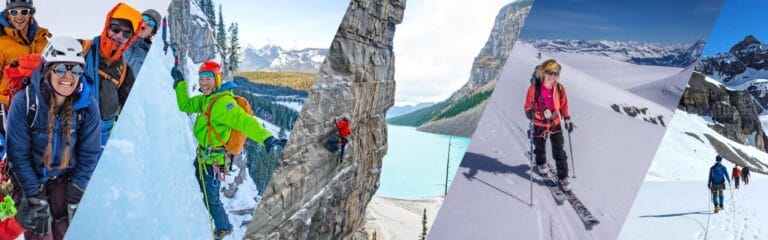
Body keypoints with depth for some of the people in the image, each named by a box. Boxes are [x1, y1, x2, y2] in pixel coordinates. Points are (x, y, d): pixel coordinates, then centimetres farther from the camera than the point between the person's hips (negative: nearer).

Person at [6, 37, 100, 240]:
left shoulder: (88, 107, -15)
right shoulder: (24, 101, -21)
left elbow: (88, 154, -8)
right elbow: (18, 153, -16)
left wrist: (76, 198, -10)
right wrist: (36, 198, -16)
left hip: (65, 179, 2)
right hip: (29, 178, -1)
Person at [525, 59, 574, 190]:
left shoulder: (559, 88, -10)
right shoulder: (534, 88, -19)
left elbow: (563, 105, 5)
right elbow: (528, 106, -12)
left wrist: (567, 119, 1)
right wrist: (531, 114, -32)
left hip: (555, 124, 1)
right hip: (539, 125, -1)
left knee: (559, 152, 1)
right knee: (540, 148, 23)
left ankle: (563, 177, 12)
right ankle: (541, 164, 55)